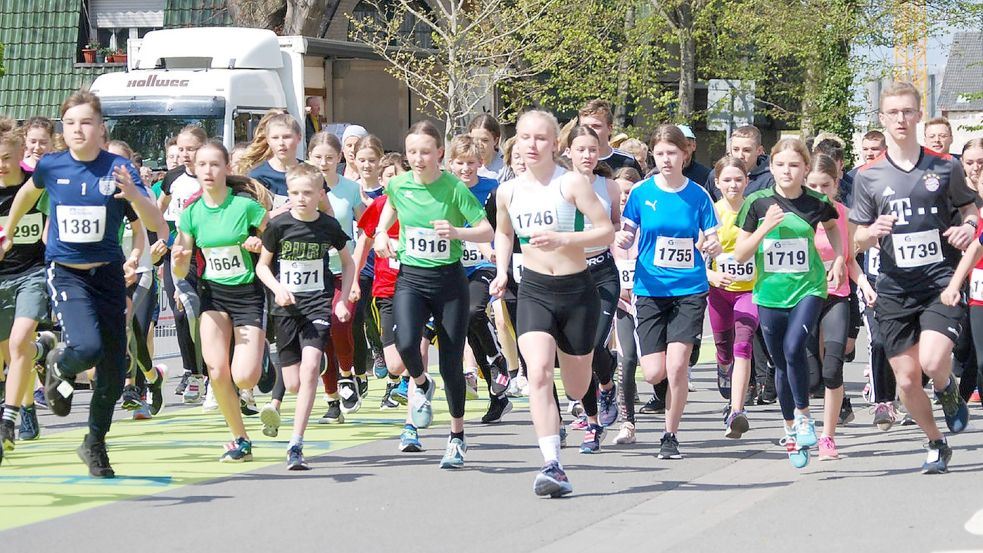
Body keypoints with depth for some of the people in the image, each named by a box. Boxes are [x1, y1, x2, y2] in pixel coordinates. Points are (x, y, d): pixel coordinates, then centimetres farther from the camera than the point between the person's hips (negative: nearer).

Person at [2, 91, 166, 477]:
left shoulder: (118, 169, -9)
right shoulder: (51, 166, -5)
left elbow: (157, 226, -14)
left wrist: (133, 194, -32)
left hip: (108, 275, 1)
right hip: (66, 274, -1)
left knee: (114, 369, 4)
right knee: (86, 348, -26)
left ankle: (95, 443, 28)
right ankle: (58, 366, 12)